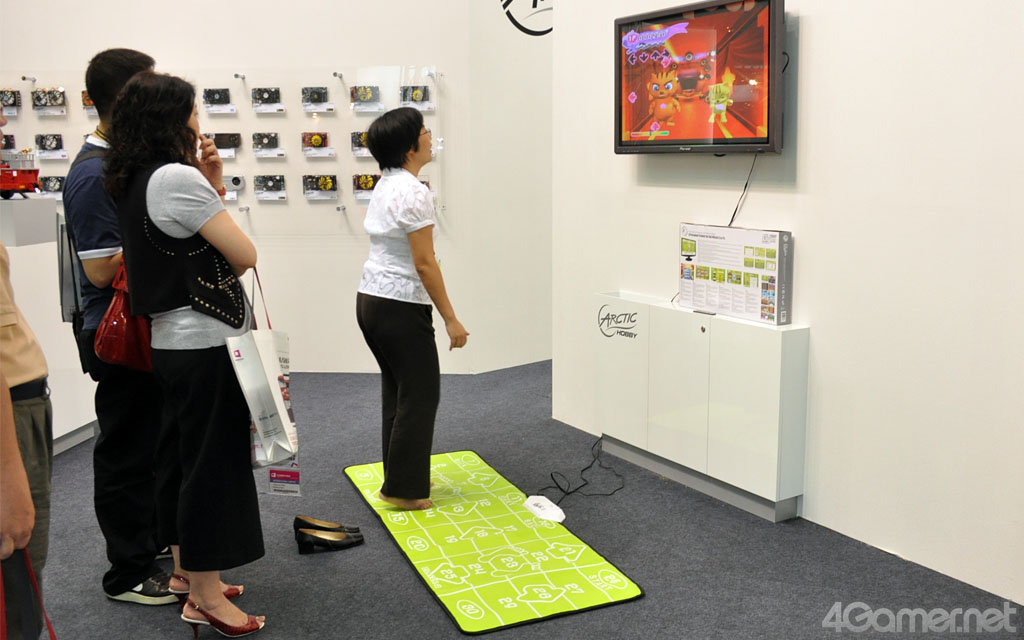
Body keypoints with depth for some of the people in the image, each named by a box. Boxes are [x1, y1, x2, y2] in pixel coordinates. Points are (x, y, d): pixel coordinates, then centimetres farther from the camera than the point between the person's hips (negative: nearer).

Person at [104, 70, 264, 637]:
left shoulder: (134, 182, 11)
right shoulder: (177, 178, -18)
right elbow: (244, 255, -17)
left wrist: (212, 185, 5)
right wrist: (212, 190, 0)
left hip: (170, 341, 10)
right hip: (206, 344, -10)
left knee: (179, 454, 18)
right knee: (214, 461, -1)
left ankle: (186, 569, 33)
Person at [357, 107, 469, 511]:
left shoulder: (384, 186, 11)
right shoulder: (414, 193, -18)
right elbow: (424, 263, -19)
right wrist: (450, 318, -14)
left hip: (370, 300, 9)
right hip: (400, 308, -9)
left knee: (397, 390, 17)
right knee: (420, 395, 2)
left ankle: (401, 476, 28)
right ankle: (403, 489, 10)